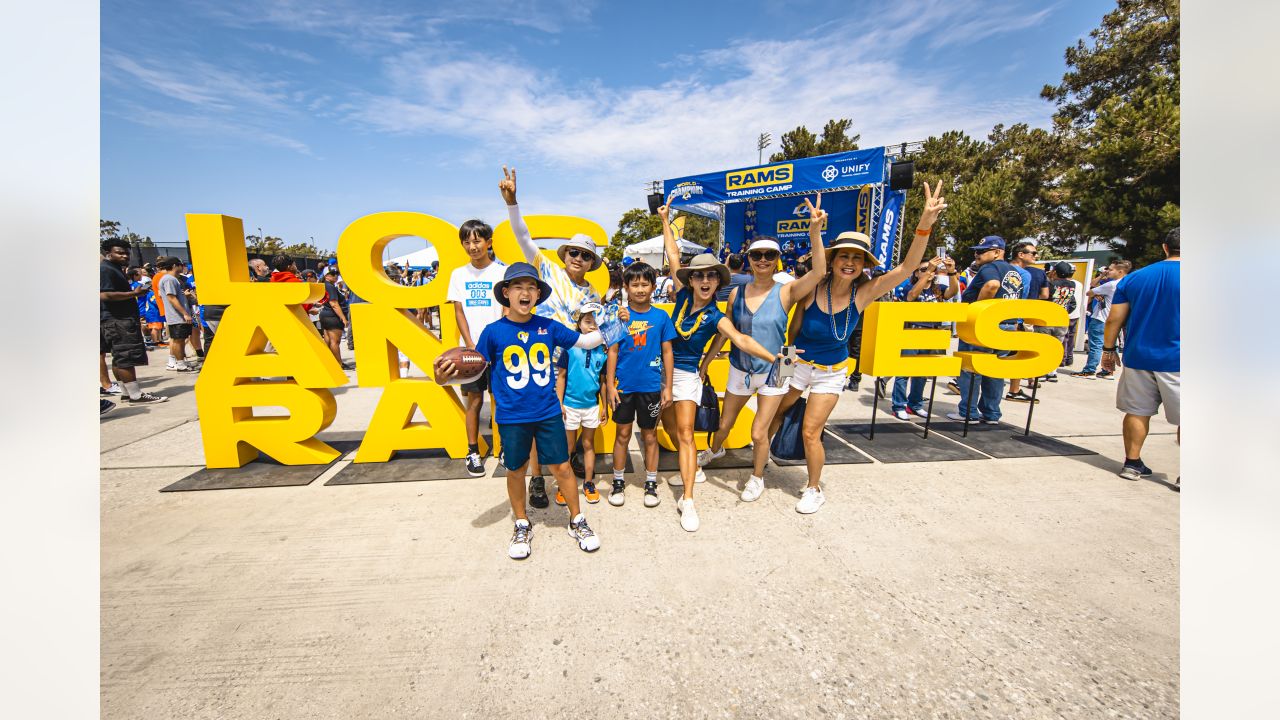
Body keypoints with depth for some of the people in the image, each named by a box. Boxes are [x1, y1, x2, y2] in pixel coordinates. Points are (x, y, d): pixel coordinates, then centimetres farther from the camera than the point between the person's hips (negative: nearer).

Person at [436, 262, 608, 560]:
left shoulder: (548, 327, -3)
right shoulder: (493, 331, -7)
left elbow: (584, 341, 9)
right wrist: (446, 376, -18)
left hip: (548, 412, 1)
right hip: (511, 416, 0)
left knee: (561, 467, 7)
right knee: (516, 470, 15)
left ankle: (577, 521, 29)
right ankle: (522, 526, 38)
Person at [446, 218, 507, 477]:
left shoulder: (502, 272, -1)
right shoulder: (459, 274, 8)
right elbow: (459, 312, 5)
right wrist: (471, 345, -6)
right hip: (471, 348, 2)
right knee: (474, 400, 7)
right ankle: (473, 452, 18)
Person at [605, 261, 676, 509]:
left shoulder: (661, 316, -1)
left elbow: (667, 352, 2)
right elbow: (612, 351, -1)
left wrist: (668, 387, 1)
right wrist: (610, 385, -5)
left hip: (651, 386, 0)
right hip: (624, 385, 0)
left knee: (649, 435, 12)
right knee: (623, 434, 10)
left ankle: (651, 484, 27)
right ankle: (618, 482, 26)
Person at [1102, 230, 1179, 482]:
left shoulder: (1133, 278, 4)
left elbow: (1114, 319, 4)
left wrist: (1108, 349, 12)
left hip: (1138, 357, 3)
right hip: (1177, 361, -3)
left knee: (1137, 411, 12)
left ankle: (1132, 463, 18)